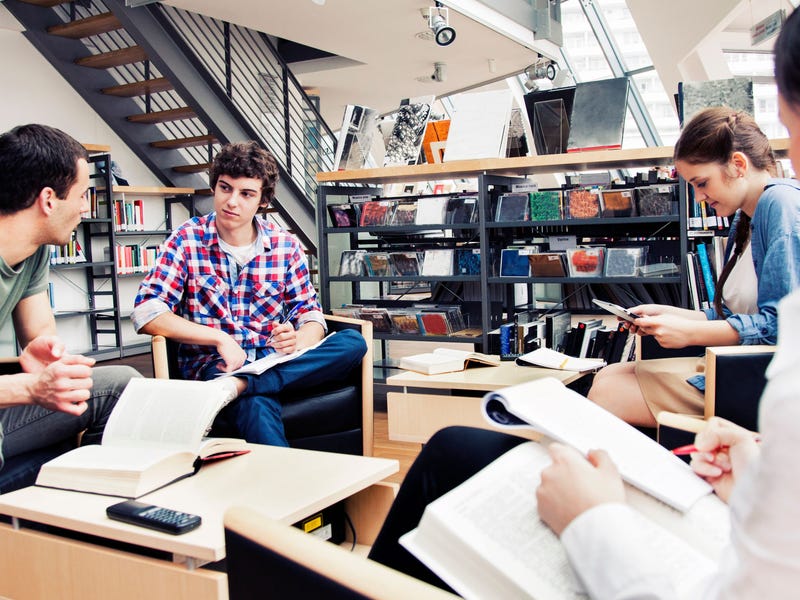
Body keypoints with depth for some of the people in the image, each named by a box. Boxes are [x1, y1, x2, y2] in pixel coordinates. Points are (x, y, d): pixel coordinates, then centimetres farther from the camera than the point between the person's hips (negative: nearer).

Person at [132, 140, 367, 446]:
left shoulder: (285, 246, 7)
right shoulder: (188, 240, 0)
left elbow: (310, 314, 8)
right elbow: (146, 313, -9)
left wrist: (300, 339, -17)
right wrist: (219, 338, -20)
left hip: (274, 360, 5)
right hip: (213, 363, -5)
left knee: (353, 342, -25)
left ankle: (237, 386, -33)